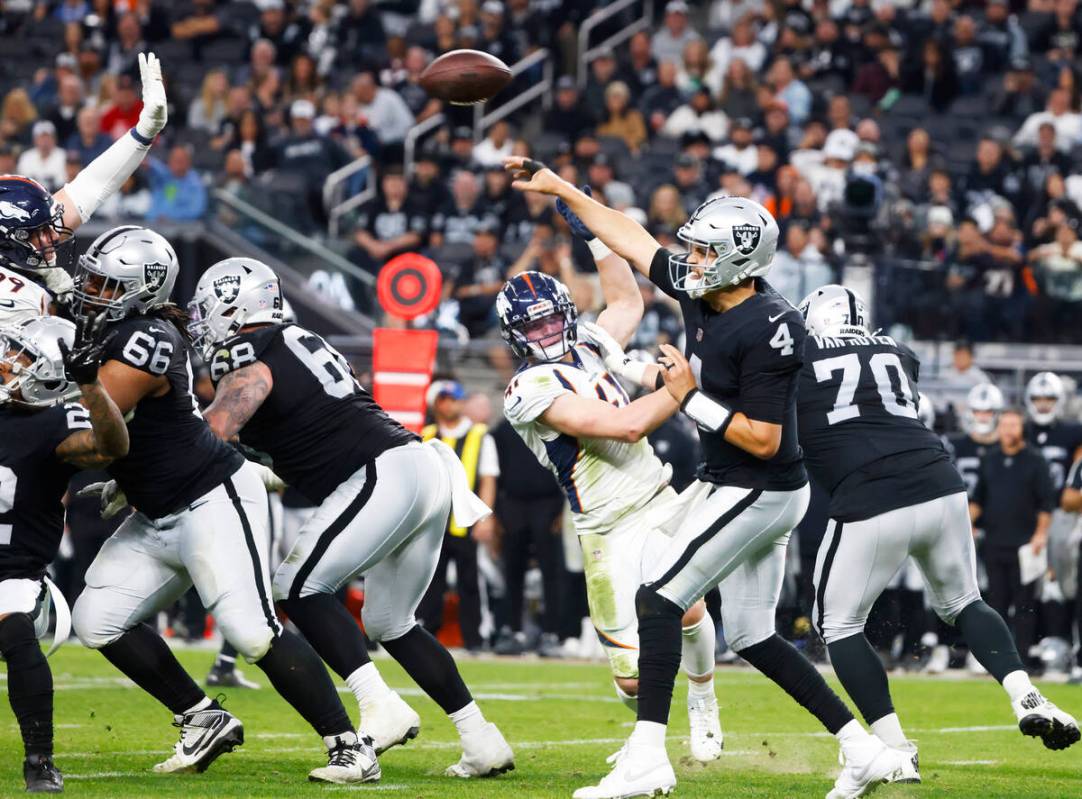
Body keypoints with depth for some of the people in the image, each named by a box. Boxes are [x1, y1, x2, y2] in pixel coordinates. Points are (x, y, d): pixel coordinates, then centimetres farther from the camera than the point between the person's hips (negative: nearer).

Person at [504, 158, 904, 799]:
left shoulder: (768, 328, -24)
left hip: (757, 492, -10)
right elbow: (632, 240, 14)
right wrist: (561, 189, 16)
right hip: (740, 488, 10)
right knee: (750, 633, 12)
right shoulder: (701, 291, 1)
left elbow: (763, 440, -24)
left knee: (659, 597, -12)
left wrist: (691, 397, -20)